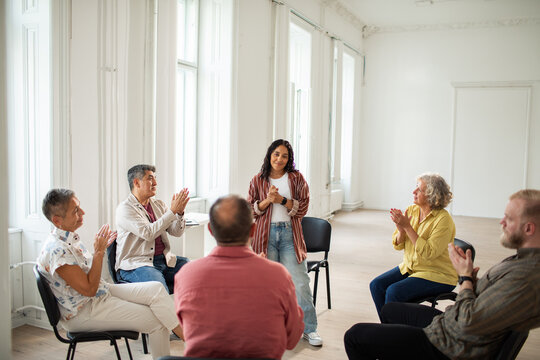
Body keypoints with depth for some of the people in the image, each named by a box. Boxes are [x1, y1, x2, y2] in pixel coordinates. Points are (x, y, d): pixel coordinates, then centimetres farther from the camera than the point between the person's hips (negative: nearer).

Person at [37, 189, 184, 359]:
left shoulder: (70, 238, 5)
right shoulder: (57, 250, -25)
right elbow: (89, 289, -23)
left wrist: (102, 248, 8)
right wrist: (99, 252, -21)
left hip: (102, 292, 9)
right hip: (84, 313, -9)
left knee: (155, 288, -9)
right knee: (156, 320, -15)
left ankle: (185, 333, -10)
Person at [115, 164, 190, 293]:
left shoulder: (158, 204, 14)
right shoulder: (124, 208, -7)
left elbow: (177, 232, 9)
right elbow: (148, 233, -21)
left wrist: (180, 212, -10)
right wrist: (172, 210, -19)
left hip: (164, 258, 7)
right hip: (136, 264, -7)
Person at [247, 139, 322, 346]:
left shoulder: (296, 178, 5)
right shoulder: (258, 180, 7)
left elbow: (303, 207, -1)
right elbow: (251, 210, 6)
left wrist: (282, 200, -14)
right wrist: (267, 200, -11)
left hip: (290, 234, -1)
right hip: (266, 234, 1)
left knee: (300, 282, -5)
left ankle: (309, 329, 8)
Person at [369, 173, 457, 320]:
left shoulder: (444, 220, -18)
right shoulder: (411, 210, 2)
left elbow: (429, 253, -26)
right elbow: (398, 245, 4)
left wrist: (407, 226, -26)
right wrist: (401, 229, -18)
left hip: (438, 275, -7)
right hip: (410, 267, 7)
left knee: (394, 291, -25)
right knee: (376, 285, -11)